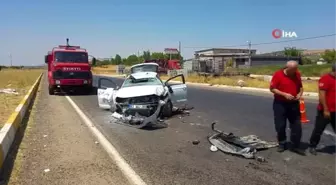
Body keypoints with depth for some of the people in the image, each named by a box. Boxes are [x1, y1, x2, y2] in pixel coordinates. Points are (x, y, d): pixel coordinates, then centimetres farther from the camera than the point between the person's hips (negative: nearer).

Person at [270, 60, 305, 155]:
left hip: (294, 103, 4)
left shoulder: (297, 74, 2)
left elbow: (300, 87, 14)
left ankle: (295, 146, 15)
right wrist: (284, 94, -20)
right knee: (280, 126, 4)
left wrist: (300, 94, -7)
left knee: (297, 125, 4)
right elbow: (272, 88, -11)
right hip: (280, 104, -3)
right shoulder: (278, 74, -11)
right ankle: (282, 144, 22)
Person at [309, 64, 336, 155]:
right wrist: (325, 110, -20)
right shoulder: (325, 79, -13)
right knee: (318, 130, 2)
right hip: (325, 111, -7)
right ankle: (312, 146, 16)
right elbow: (321, 95, -18)